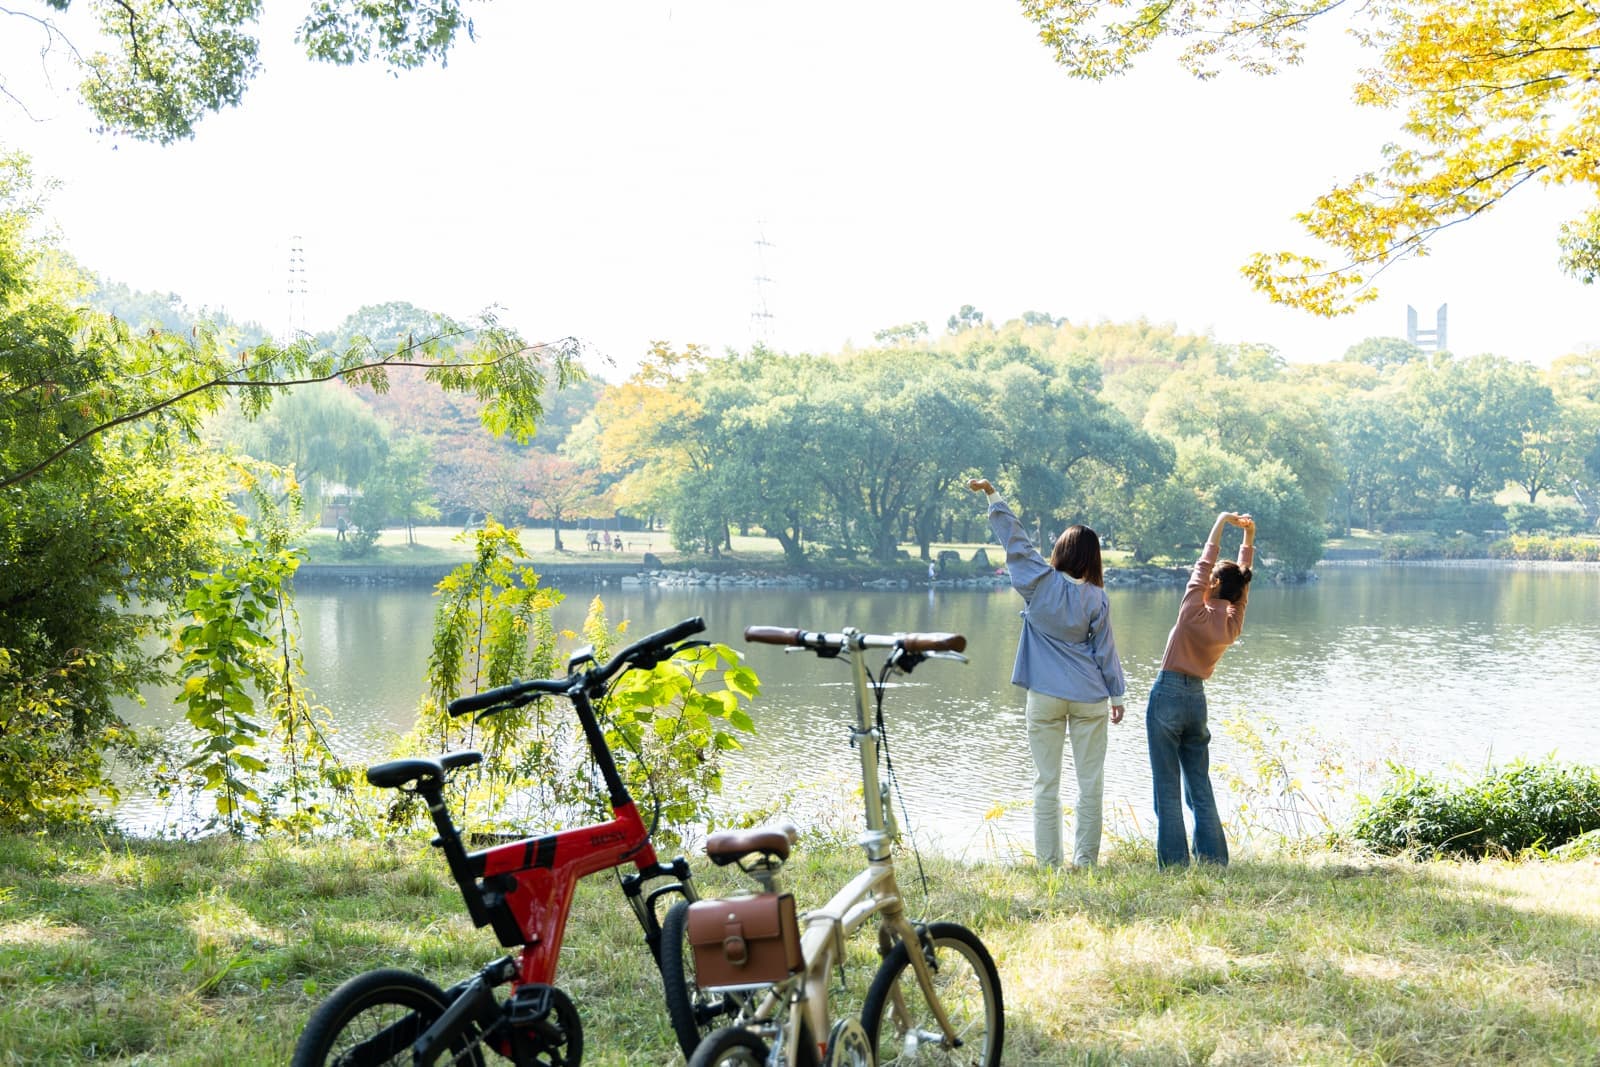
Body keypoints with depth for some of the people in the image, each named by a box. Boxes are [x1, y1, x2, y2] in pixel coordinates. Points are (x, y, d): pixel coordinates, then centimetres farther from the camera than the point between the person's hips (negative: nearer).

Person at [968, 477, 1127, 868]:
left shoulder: (1041, 583, -4)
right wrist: (1118, 694, 11)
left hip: (1045, 696, 0)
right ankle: (1085, 861, 7)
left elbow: (1015, 540, 1)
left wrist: (992, 495, 10)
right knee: (1090, 783, 6)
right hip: (1089, 698, 0)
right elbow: (1105, 650, 2)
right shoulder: (1097, 597, -3)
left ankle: (1048, 863, 4)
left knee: (1046, 782, 5)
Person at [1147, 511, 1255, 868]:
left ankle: (1174, 863, -4)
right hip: (1197, 700, 6)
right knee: (1200, 788, 11)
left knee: (1168, 789, -3)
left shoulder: (1196, 612, -14)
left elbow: (1204, 562, -7)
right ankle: (1214, 861, 10)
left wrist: (1221, 523, 0)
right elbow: (1241, 575, 12)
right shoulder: (1233, 623, 1)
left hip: (1167, 697, -6)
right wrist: (1248, 537, 13)